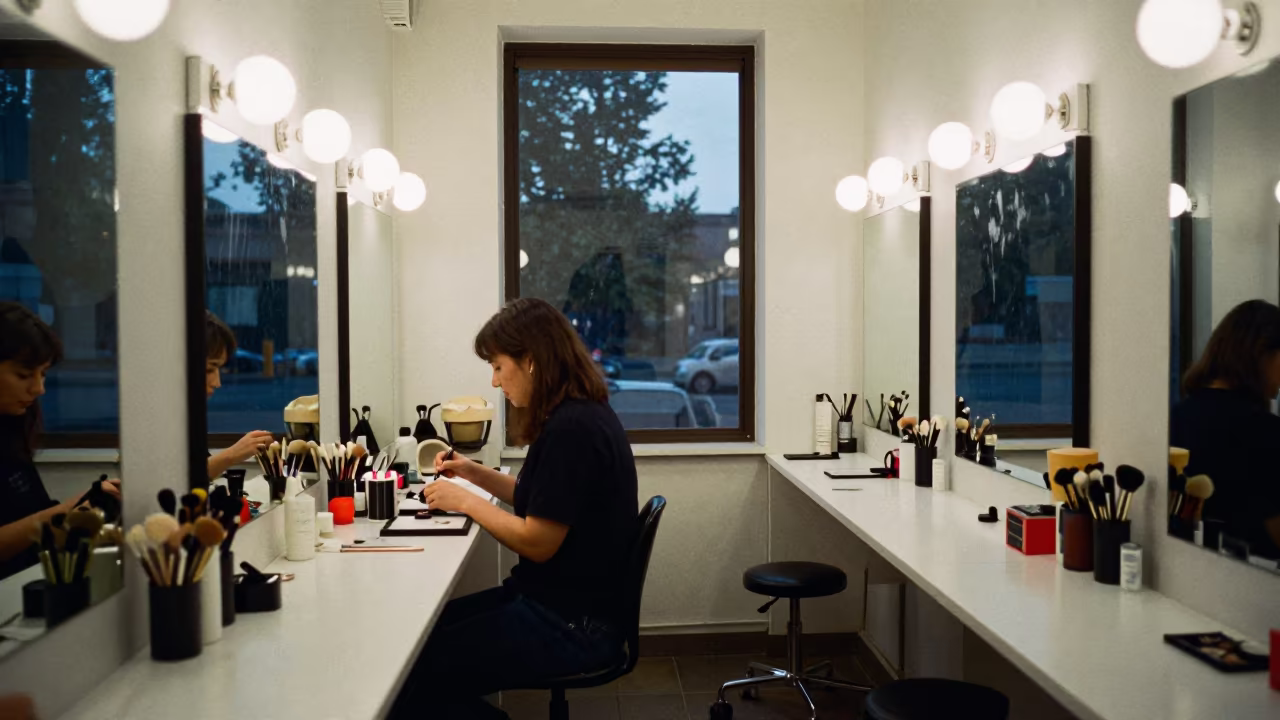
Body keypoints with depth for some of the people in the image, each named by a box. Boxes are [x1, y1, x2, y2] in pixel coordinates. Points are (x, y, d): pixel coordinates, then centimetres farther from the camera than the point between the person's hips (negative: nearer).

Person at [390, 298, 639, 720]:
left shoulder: (571, 429, -23)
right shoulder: (580, 414, 9)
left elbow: (537, 542, -21)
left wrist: (467, 501, -9)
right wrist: (476, 473, 11)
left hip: (571, 626, -10)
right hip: (565, 602, 10)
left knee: (417, 670, -8)